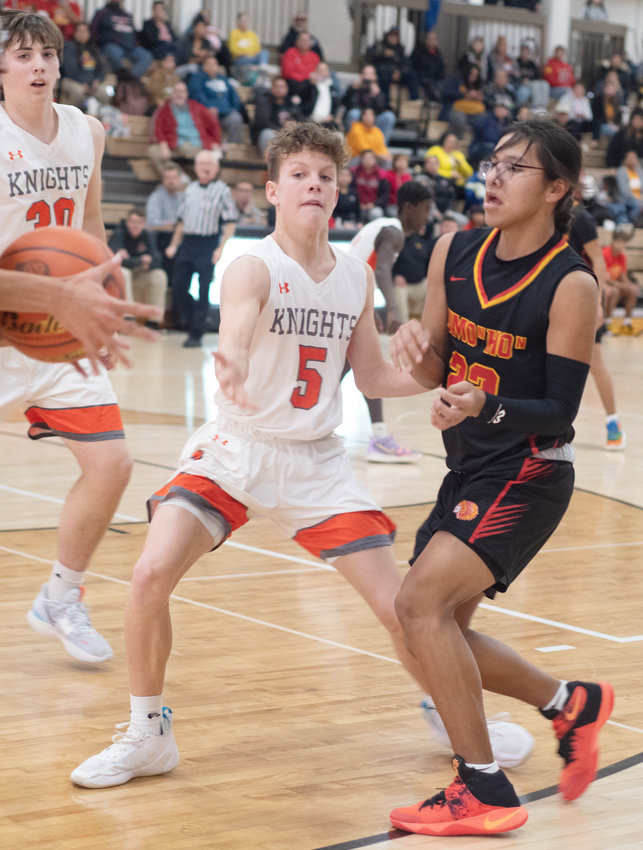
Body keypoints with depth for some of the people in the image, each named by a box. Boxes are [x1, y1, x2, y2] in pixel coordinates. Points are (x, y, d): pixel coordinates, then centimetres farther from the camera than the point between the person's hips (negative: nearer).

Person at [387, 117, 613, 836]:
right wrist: (416, 345, -16)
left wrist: (486, 408, -34)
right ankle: (571, 704, 33)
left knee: (420, 602, -20)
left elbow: (560, 412, -16)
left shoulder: (570, 284, -17)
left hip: (526, 475, -8)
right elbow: (437, 372, 7)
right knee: (438, 629, 12)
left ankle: (483, 793, -11)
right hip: (468, 471, 8)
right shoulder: (454, 253, 0)